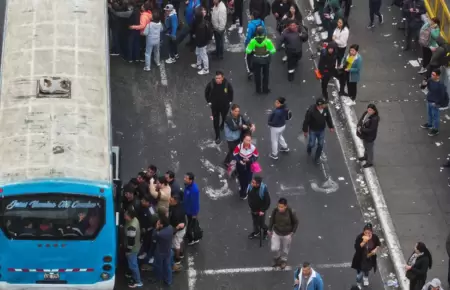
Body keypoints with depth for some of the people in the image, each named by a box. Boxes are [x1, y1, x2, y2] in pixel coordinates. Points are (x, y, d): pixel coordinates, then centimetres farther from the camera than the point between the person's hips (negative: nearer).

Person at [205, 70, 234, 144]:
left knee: (225, 118, 27)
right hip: (214, 106, -1)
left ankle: (223, 124, 62)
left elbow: (231, 92, -3)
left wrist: (230, 101, 0)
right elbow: (206, 93, -5)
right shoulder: (211, 84, -26)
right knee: (216, 121, 5)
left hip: (225, 105, 1)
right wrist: (209, 102, -3)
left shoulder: (227, 84, -25)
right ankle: (218, 137, 20)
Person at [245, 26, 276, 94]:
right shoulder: (267, 41, -24)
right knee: (265, 74, 21)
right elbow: (273, 50, -17)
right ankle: (265, 89, 29)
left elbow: (248, 51, -15)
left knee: (257, 75, 19)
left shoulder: (253, 41, -22)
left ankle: (258, 89, 28)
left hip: (256, 59, 0)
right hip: (265, 59, 0)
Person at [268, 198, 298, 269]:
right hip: (276, 232, 1)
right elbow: (272, 220, -2)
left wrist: (293, 232, -5)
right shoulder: (275, 210, -22)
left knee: (285, 249, 18)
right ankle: (277, 257, 34)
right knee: (274, 248, -2)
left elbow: (296, 222, -9)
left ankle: (283, 260, 48)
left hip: (287, 234, -1)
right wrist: (270, 230, 7)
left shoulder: (291, 212, -27)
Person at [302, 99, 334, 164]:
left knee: (320, 145, 13)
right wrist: (305, 131, -11)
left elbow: (328, 118, 1)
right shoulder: (311, 111, -32)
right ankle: (309, 149, 50)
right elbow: (306, 121, -20)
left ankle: (317, 158, 36)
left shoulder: (325, 109, -18)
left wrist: (331, 127, 9)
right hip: (313, 131, -4)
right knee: (312, 144, 12)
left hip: (322, 130, 4)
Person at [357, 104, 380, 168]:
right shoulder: (366, 113, -11)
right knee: (365, 146, 30)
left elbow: (371, 130, -30)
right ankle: (366, 157, 56)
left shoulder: (375, 119, -33)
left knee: (369, 148, 14)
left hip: (369, 137, -7)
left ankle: (369, 162, 35)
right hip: (364, 134, 7)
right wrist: (359, 126, -22)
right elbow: (360, 120, -3)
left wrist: (361, 129, -25)